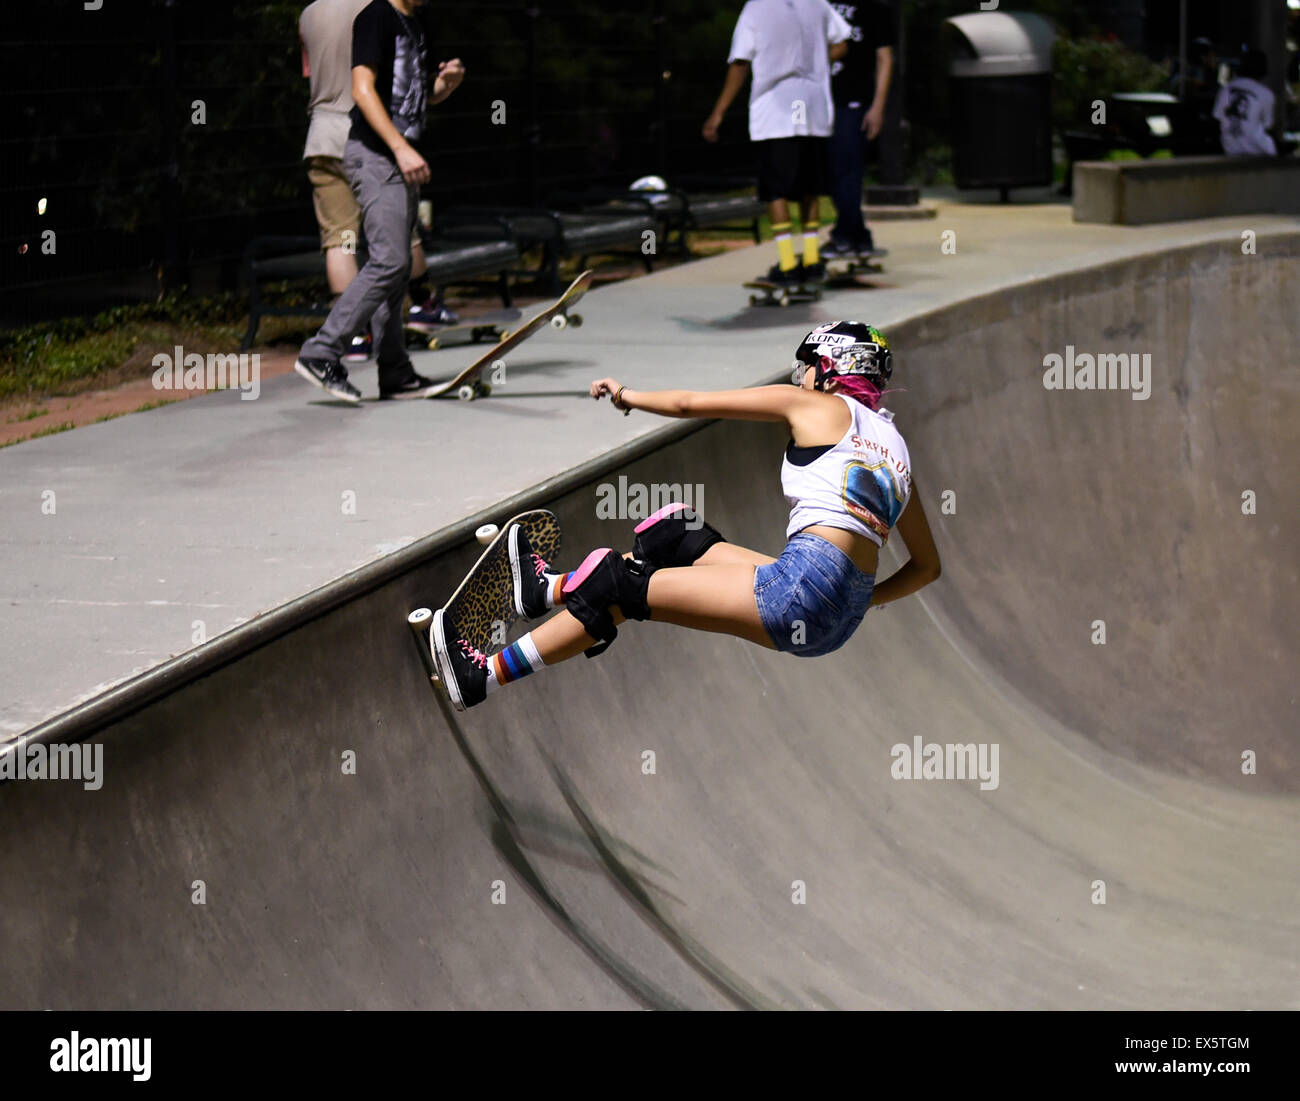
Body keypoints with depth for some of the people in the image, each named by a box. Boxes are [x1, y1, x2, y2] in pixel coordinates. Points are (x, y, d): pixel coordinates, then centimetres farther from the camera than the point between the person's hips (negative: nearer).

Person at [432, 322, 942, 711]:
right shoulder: (893, 443, 23)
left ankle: (484, 675, 7)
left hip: (804, 586, -7)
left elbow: (690, 403, 11)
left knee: (626, 589, 3)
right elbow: (927, 565, 23)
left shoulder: (815, 406, 6)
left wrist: (626, 395, 27)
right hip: (842, 618, 7)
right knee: (683, 538, 23)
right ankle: (550, 588, 35)